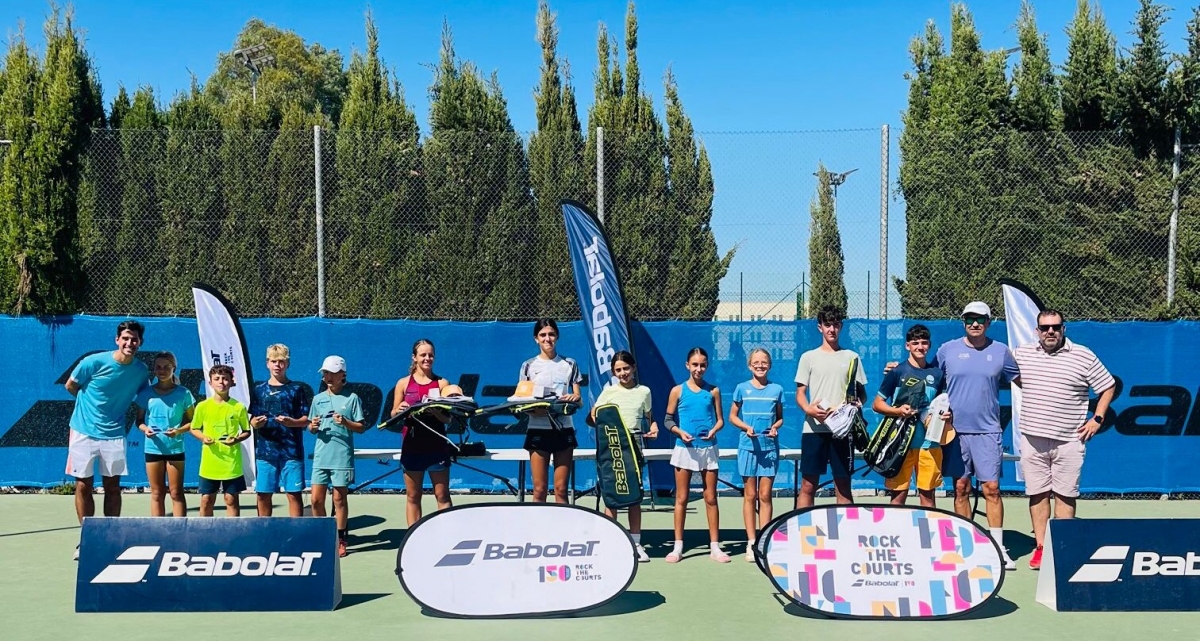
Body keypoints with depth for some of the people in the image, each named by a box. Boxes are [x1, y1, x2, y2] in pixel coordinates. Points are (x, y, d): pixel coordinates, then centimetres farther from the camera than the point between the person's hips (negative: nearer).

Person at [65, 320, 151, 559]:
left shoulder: (141, 370, -5)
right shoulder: (94, 362, -14)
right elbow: (71, 386, 2)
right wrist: (92, 405, 10)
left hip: (113, 434, 2)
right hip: (84, 432, -2)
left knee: (112, 487, 7)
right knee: (83, 486, 4)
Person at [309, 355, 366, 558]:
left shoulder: (351, 398, 0)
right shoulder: (318, 399, 11)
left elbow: (361, 427, -1)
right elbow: (311, 427, 15)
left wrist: (345, 422, -17)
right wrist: (313, 426, -7)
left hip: (342, 457, -3)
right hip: (320, 456, 3)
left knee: (339, 499, 4)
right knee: (316, 500, 2)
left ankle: (340, 540, 14)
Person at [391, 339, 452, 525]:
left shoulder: (441, 383, 3)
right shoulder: (403, 383, 5)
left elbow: (448, 418, -2)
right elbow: (393, 414, 6)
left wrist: (434, 410, -22)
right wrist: (399, 411, -16)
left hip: (437, 445, -1)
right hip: (412, 446, 1)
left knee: (442, 496, 2)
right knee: (413, 496, 7)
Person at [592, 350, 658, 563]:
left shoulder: (644, 391, 10)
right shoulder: (608, 391, 5)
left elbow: (648, 417, 18)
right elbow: (593, 416, 6)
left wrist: (652, 427, -2)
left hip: (635, 443, 2)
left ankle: (636, 543, 11)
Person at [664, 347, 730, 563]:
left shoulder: (713, 391, 4)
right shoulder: (678, 390, 1)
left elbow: (720, 419, 7)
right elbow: (668, 420, 3)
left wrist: (714, 430, -13)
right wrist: (680, 432, -14)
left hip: (708, 448, 1)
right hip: (684, 448, -1)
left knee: (711, 498, 4)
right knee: (681, 498, 4)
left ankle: (715, 547, 12)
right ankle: (678, 547, 11)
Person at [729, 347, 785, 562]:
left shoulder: (776, 389, 4)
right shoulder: (742, 388, 2)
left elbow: (780, 417, 12)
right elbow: (732, 416, 6)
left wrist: (775, 427, -9)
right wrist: (746, 427, -11)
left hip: (770, 447, 1)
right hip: (748, 446, -1)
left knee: (765, 495, 3)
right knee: (750, 495, 4)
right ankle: (751, 543, 10)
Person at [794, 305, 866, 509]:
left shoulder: (852, 357, 10)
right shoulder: (808, 357, 8)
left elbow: (862, 393, 13)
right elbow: (800, 393, 5)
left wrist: (856, 403, -9)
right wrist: (808, 409, -16)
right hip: (814, 429, -1)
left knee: (843, 485, 6)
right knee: (808, 486, 0)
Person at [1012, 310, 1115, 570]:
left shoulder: (1084, 356, -1)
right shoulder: (1022, 353, 5)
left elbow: (1108, 386, 7)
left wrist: (1097, 419, 1)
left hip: (1069, 440, -2)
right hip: (1033, 439, 2)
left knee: (1065, 496, 3)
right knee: (1037, 494, 6)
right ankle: (1040, 547, 13)